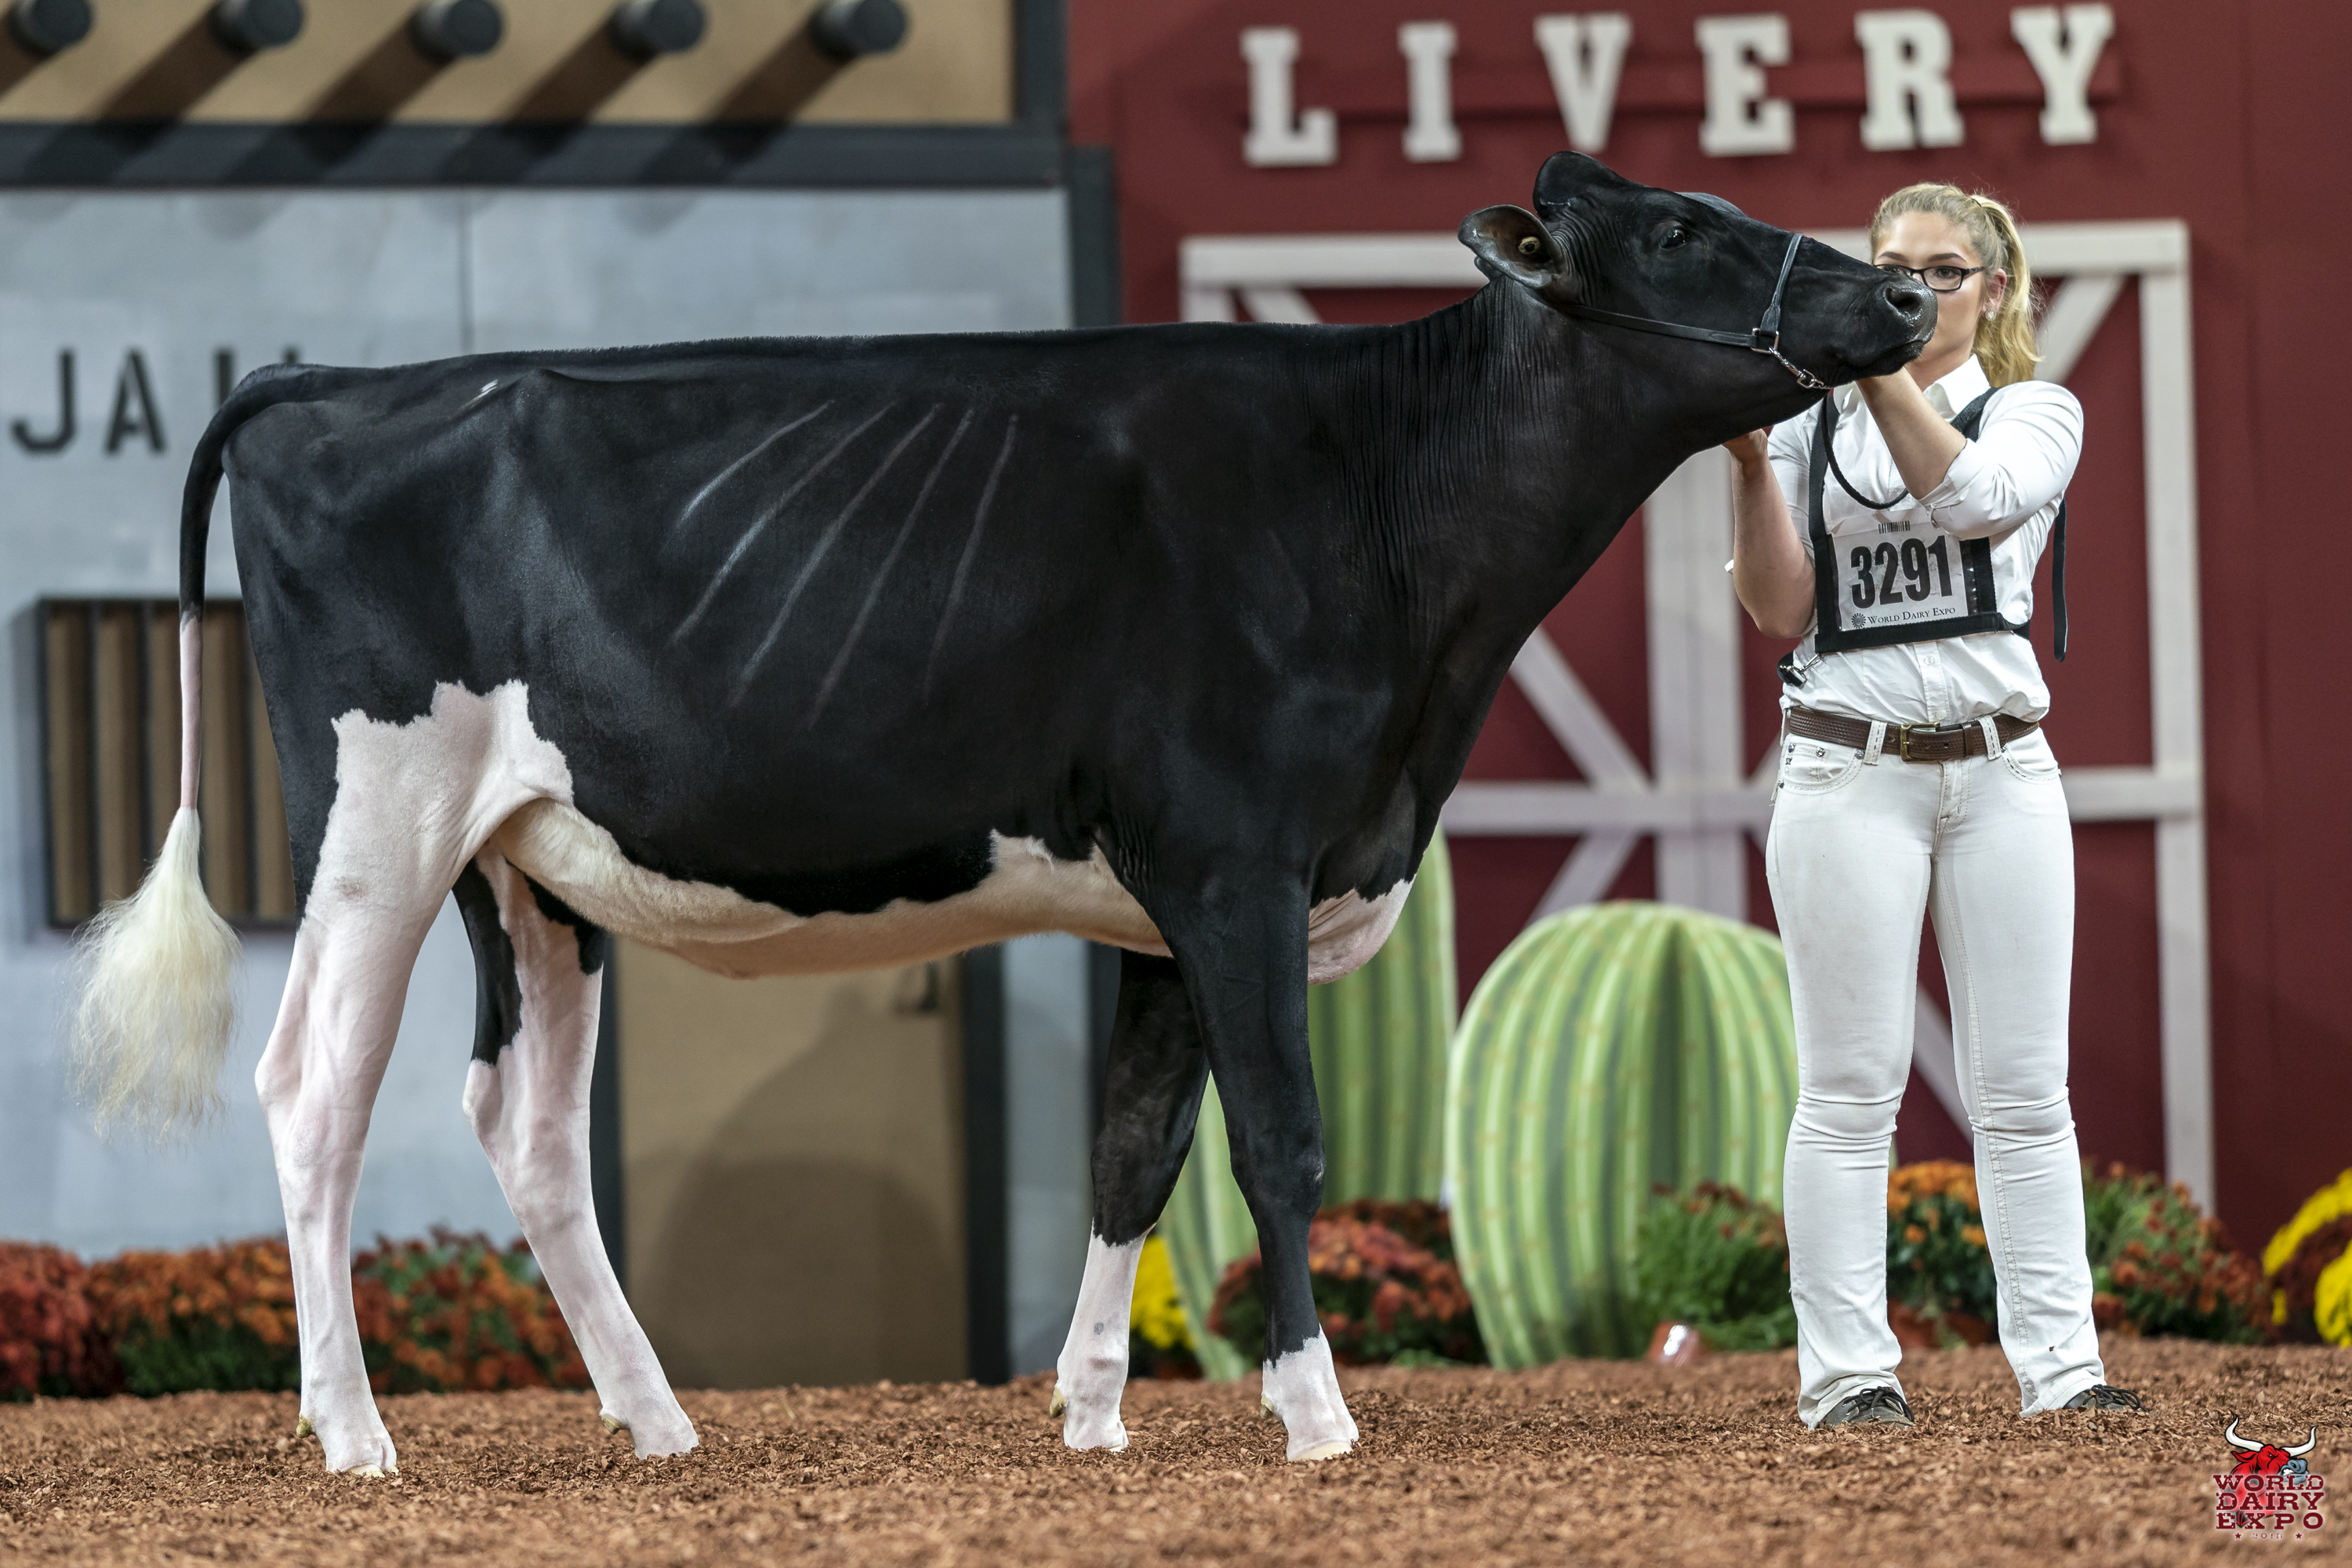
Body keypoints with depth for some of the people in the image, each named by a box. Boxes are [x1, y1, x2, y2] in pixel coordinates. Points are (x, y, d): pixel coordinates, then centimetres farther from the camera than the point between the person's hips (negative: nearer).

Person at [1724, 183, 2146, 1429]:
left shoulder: (2036, 413, 8)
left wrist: (1880, 365, -23)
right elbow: (1778, 608, 0)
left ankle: (2058, 1365, 2)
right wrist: (1752, 463, -14)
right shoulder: (1810, 425, 9)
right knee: (1850, 1088, -4)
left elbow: (1967, 497, -14)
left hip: (2001, 768, 1)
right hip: (1848, 772, -1)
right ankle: (1846, 1370, -4)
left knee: (2022, 1090, 1)